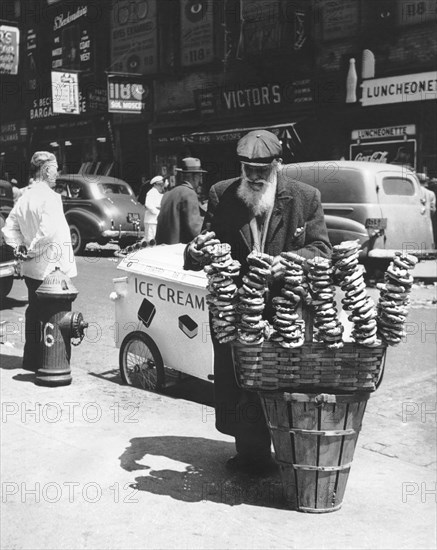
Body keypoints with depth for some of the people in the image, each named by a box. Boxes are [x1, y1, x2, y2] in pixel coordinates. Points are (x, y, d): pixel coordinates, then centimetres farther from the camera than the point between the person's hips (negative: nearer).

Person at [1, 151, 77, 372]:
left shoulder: (25, 197, 9)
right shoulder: (49, 197, -17)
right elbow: (48, 231, -30)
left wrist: (20, 247, 7)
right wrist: (33, 250, -16)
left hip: (31, 269, 9)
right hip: (50, 267, -9)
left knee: (34, 312, 17)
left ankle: (31, 359, 27)